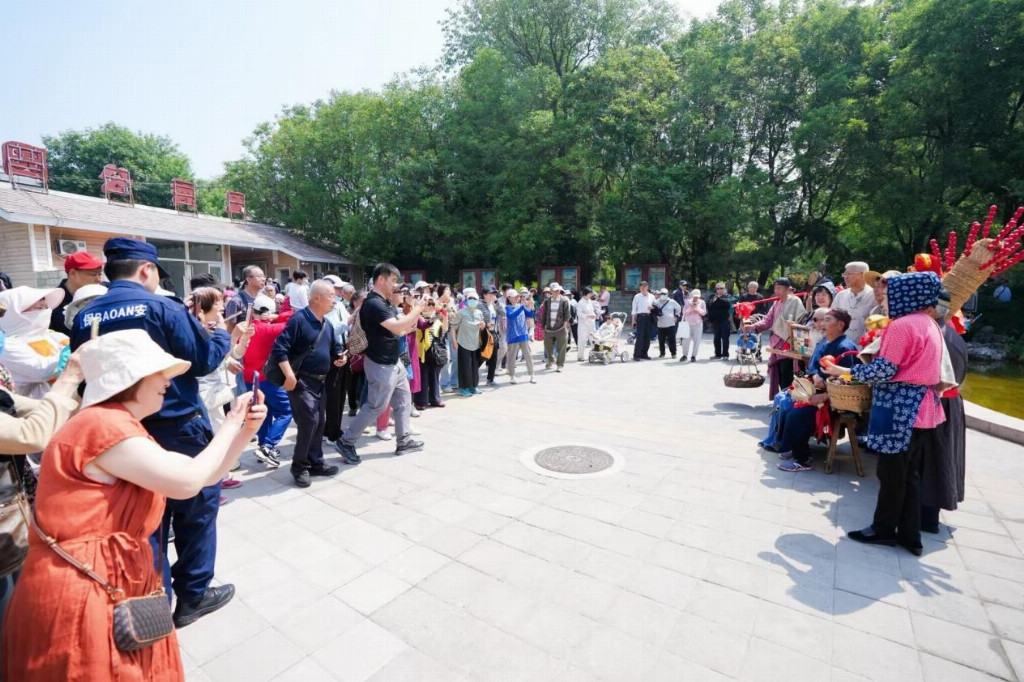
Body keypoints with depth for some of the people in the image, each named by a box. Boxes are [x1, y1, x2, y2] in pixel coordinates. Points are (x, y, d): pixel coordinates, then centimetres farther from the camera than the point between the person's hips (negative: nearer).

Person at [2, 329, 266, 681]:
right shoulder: (104, 425, -21)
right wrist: (232, 423, -13)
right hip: (77, 597, -9)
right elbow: (187, 481, -24)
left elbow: (205, 476, 9)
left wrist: (245, 430, -5)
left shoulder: (124, 428, 13)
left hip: (115, 589, 9)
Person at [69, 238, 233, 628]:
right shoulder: (161, 307, -15)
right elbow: (205, 361, -15)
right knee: (196, 508, 12)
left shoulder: (85, 317, 3)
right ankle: (193, 595, 23)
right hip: (178, 429, -5)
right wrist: (222, 334, 3)